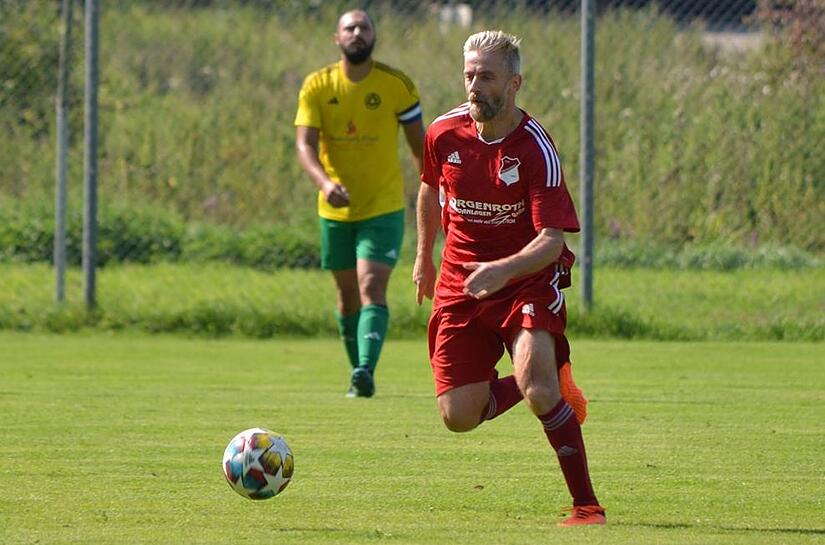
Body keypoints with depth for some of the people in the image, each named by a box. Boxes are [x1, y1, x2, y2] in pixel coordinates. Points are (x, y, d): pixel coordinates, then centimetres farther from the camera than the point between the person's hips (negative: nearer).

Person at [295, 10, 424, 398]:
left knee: (372, 288, -17)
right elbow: (305, 145, -13)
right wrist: (324, 182, -33)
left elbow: (418, 144, 5)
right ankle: (358, 372, 28)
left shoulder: (397, 85, -5)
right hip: (335, 210, 3)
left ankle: (365, 372, -29)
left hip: (383, 208, -3)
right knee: (347, 294, 12)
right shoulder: (317, 86, -4)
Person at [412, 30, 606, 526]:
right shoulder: (444, 134, -5)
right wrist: (424, 256, 25)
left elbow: (552, 241, -25)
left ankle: (587, 504, -17)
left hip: (528, 277, -5)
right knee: (458, 416, -2)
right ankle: (550, 382, 28)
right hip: (460, 282, 5)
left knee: (535, 384, -29)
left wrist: (503, 270, -42)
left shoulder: (536, 149, -19)